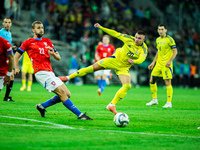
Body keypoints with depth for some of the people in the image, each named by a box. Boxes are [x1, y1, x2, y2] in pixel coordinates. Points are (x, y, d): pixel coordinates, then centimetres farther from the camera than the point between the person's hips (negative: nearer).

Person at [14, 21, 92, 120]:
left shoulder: (47, 41, 21)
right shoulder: (28, 42, 6)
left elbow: (58, 58, 19)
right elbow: (17, 55, 12)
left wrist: (53, 53, -3)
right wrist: (16, 68, -1)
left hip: (50, 73, 7)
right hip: (41, 73, -7)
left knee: (67, 94, 2)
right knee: (61, 92, -18)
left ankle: (42, 106, 13)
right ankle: (79, 114, -20)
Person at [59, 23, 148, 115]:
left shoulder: (144, 49, -11)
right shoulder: (130, 39, -7)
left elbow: (141, 59, -29)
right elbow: (115, 34, 0)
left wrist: (134, 61, -52)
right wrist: (101, 27, -4)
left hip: (123, 68, 0)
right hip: (115, 59, 0)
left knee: (127, 86, -21)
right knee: (94, 67, -11)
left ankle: (112, 105, -13)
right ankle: (68, 77, -3)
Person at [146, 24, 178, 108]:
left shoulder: (169, 39, -8)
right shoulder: (158, 40, 14)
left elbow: (175, 51, -10)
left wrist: (170, 61, -21)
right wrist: (153, 62, 19)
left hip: (166, 65, -8)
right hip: (158, 64, 8)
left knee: (168, 83, -8)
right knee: (152, 81, 6)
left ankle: (169, 103, -3)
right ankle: (154, 100, 19)